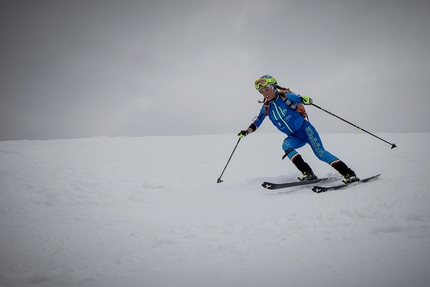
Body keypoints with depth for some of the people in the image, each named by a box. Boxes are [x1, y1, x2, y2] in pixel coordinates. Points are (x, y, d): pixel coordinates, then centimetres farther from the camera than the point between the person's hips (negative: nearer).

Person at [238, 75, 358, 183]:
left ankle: (349, 174, -15)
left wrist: (305, 99, -48)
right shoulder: (266, 107, 2)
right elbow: (256, 122, 7)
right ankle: (308, 174, -30)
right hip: (295, 137, 4)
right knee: (286, 145, -27)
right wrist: (246, 132, -9)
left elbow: (298, 98, -25)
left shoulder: (285, 96, -11)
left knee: (320, 153, -19)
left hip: (305, 129, -4)